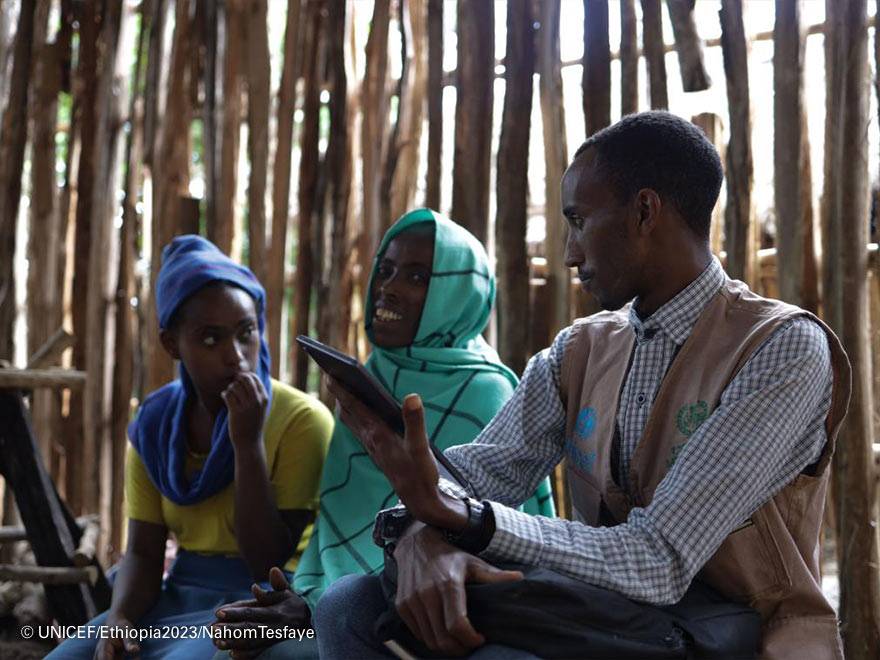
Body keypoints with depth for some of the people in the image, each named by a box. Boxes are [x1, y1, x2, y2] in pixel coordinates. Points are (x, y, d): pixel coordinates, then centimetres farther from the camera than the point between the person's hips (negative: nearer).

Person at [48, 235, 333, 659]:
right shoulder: (154, 427, 4)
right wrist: (120, 617, -17)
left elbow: (270, 565, -16)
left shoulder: (302, 420, -13)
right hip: (179, 600, 5)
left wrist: (249, 442, -23)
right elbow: (143, 552, 4)